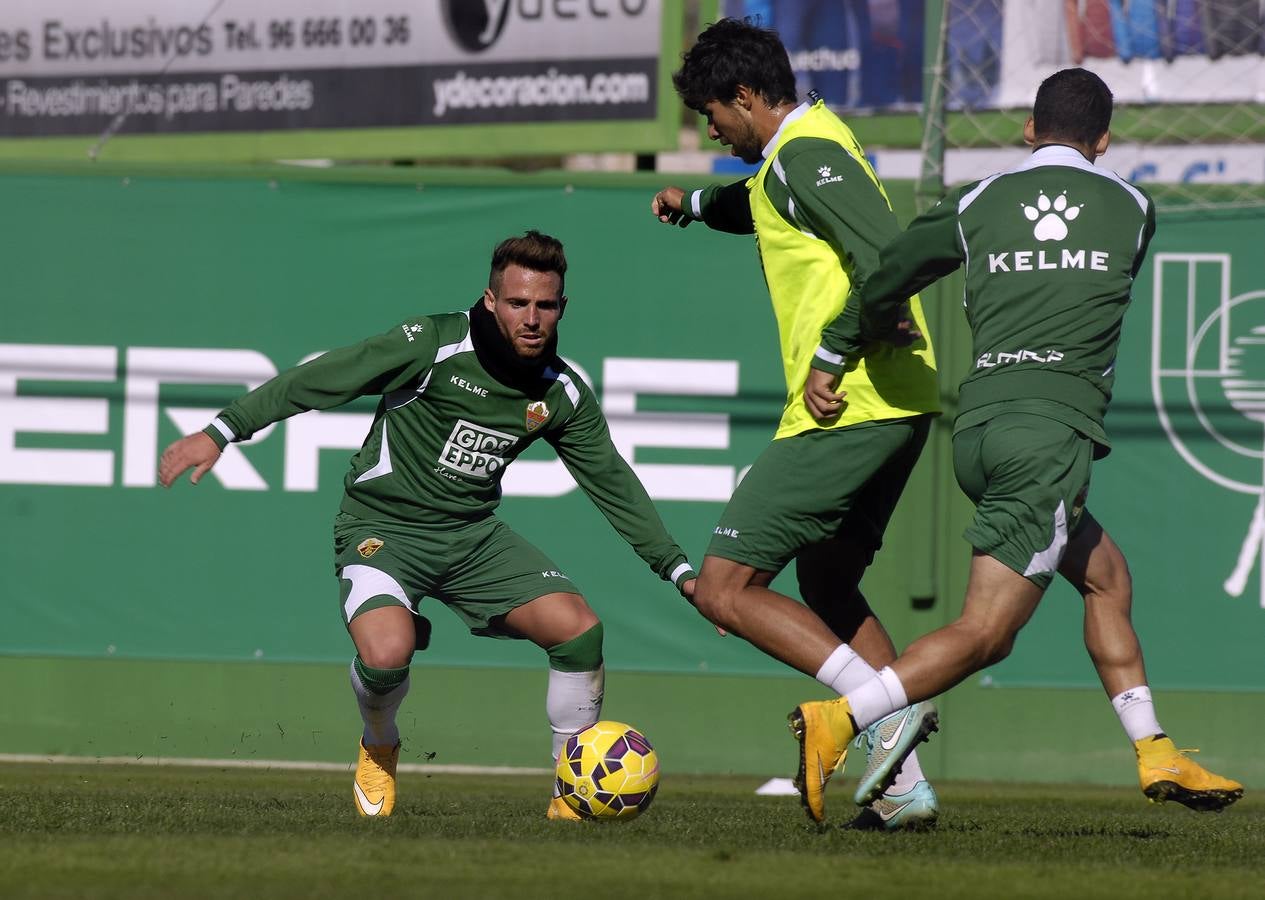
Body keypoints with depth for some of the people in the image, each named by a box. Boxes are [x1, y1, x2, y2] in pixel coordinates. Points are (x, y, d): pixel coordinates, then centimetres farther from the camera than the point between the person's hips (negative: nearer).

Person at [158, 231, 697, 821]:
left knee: (578, 627, -15)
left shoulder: (563, 393, 0)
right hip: (381, 525, -5)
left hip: (472, 532, 5)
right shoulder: (435, 345, -17)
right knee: (387, 652, -32)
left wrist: (678, 570, 9)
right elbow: (318, 380, -14)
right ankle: (379, 749, 6)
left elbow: (612, 482, 12)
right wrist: (221, 432, -17)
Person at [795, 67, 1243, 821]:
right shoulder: (1133, 208, 12)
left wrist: (831, 359, 22)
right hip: (1055, 427, -5)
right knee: (986, 633, -10)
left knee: (1107, 578, 22)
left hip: (977, 427, 5)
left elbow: (883, 277, 6)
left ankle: (1156, 757, 23)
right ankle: (838, 722, -25)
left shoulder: (979, 204, 13)